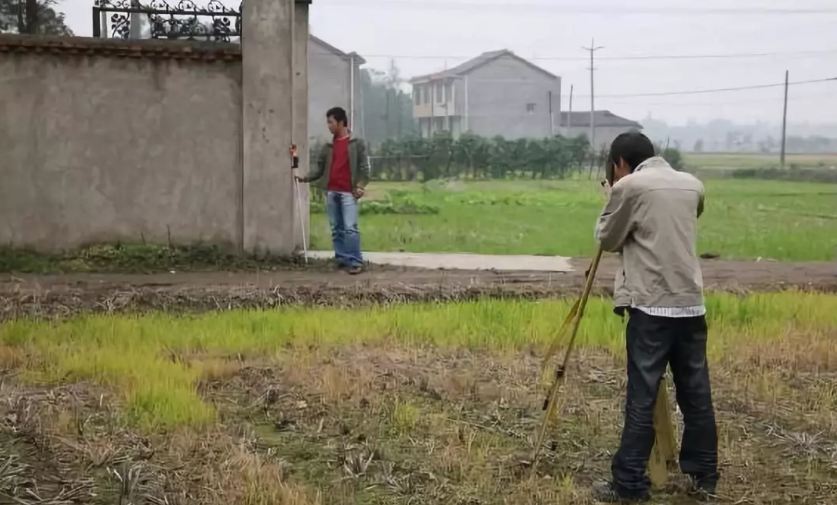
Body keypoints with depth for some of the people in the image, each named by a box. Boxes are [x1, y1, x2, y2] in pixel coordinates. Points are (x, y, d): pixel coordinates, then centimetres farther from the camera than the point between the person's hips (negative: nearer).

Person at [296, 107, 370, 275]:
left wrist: (360, 186, -12)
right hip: (331, 192, 5)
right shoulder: (328, 147, 17)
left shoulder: (357, 144, 3)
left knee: (350, 228, -13)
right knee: (336, 229, 6)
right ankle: (341, 259, 12)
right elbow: (320, 168, 15)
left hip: (348, 192, -5)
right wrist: (306, 178, 1)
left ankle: (355, 262, -11)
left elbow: (364, 167, -1)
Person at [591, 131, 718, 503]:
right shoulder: (692, 185, 12)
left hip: (652, 307, -6)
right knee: (696, 394, 12)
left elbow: (608, 240, 4)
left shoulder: (628, 187, -5)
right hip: (691, 304, 6)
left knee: (641, 398, -2)